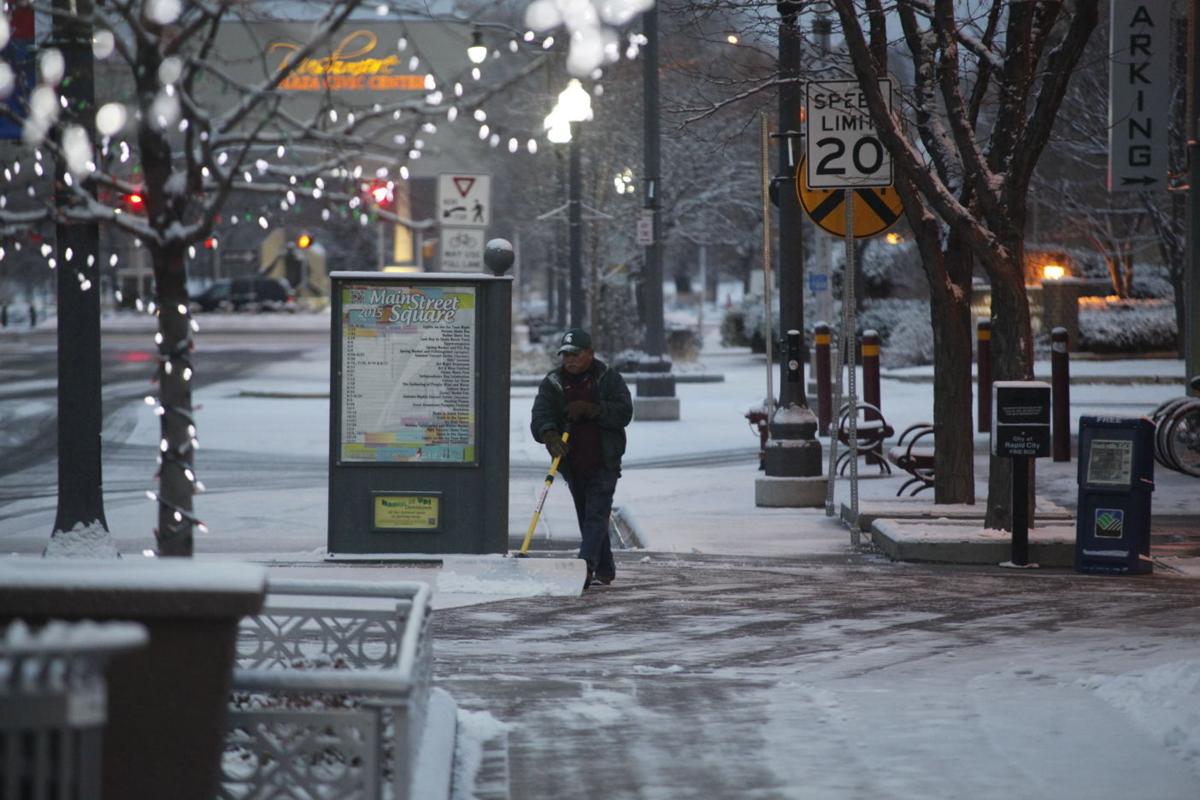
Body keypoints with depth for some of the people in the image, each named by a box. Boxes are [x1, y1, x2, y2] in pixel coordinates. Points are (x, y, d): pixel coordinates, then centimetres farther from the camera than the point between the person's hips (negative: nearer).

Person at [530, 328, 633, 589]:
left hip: (603, 462, -4)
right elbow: (540, 416, -10)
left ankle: (586, 566, -25)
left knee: (596, 515, -14)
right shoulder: (552, 383, 4)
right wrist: (549, 435, -32)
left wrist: (589, 409, -21)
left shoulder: (609, 379, -1)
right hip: (573, 465, 4)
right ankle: (605, 570, 22)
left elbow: (624, 413, -11)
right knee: (587, 518, 11)